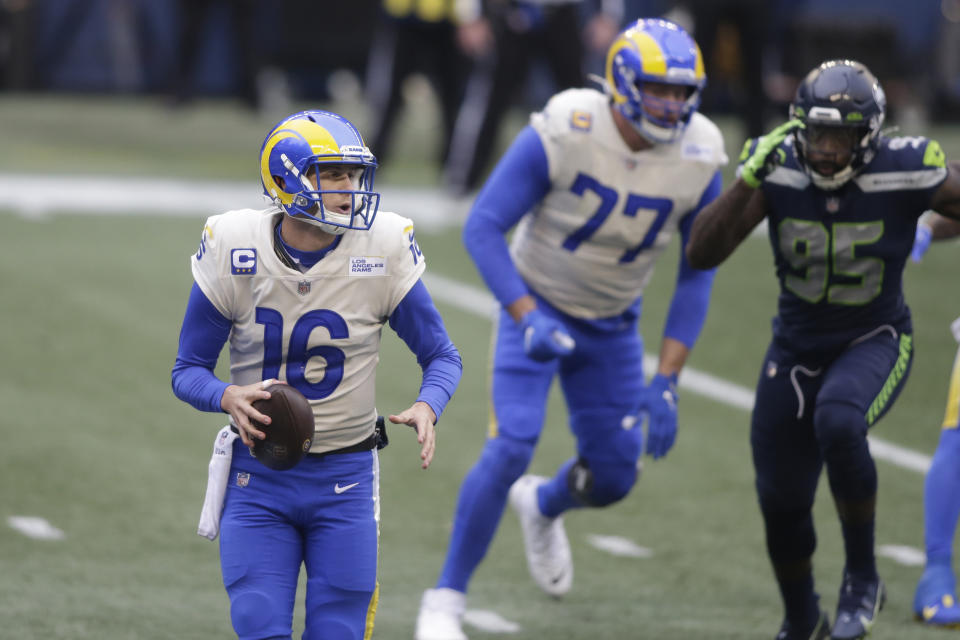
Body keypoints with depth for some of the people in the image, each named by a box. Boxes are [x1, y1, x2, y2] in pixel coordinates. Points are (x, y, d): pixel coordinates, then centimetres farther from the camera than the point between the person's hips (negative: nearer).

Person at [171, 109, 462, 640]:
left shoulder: (382, 249, -9)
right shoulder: (235, 252, -10)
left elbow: (442, 356, 3)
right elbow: (188, 370, -1)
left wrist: (427, 407, -19)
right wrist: (228, 397, -24)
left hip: (345, 478, 0)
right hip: (258, 479, 0)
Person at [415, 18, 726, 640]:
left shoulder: (699, 159, -16)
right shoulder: (563, 133, -26)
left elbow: (696, 276, -7)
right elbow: (484, 227, -22)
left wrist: (666, 383, -13)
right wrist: (527, 320, -32)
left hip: (613, 326, 4)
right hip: (536, 305, -4)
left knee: (614, 478, 5)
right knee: (511, 448, -21)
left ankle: (542, 505, 43)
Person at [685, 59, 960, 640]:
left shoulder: (909, 172, -23)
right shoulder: (777, 168, -18)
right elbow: (701, 254, -23)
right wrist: (748, 181, -35)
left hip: (876, 341, -3)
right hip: (798, 346, 3)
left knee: (838, 423, -36)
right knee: (782, 502, 11)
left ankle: (863, 579, -15)